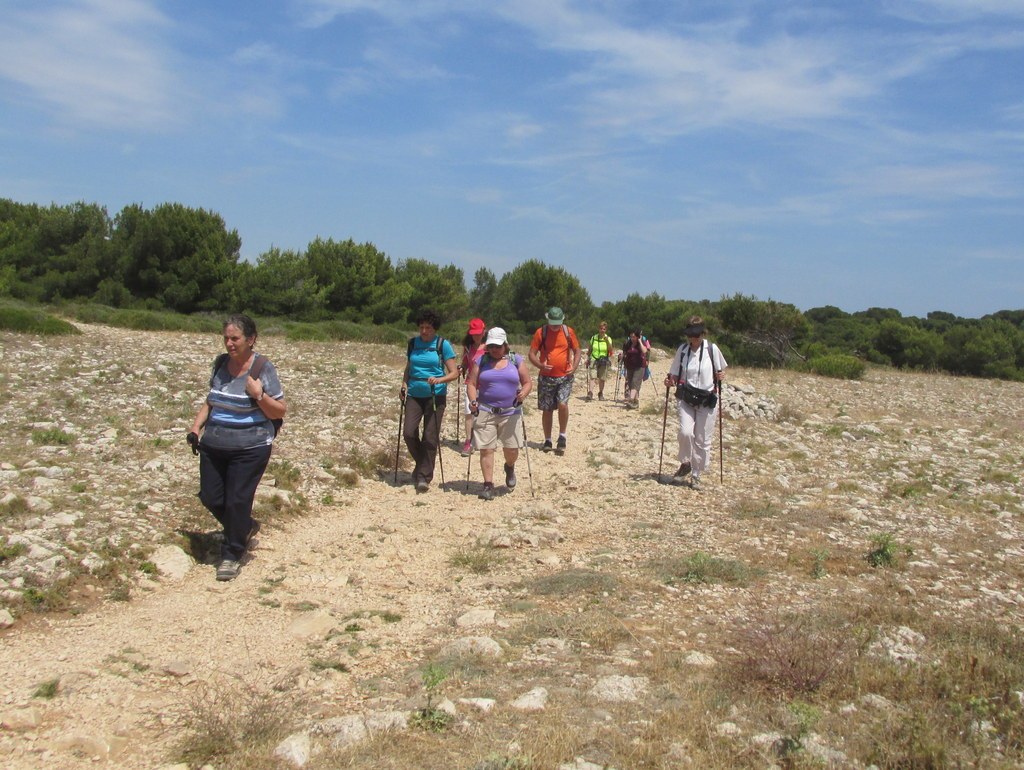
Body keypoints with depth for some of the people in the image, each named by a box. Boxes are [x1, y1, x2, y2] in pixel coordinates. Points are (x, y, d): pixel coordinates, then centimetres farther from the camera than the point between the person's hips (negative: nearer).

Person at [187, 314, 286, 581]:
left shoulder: (263, 368, -10)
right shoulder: (221, 363, 7)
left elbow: (280, 411, -7)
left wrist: (259, 395, -23)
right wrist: (195, 428, 10)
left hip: (249, 449, -6)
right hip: (213, 447, 6)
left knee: (237, 501, -2)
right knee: (210, 497, 9)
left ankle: (232, 555, 18)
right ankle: (245, 527, 36)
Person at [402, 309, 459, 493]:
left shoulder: (443, 345, -3)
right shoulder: (413, 343, 8)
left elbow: (454, 373, -5)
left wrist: (439, 380, -23)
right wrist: (404, 385, 3)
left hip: (435, 396, -3)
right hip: (414, 395, 3)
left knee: (430, 438, -2)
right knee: (409, 432, -8)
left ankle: (424, 477, 8)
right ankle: (421, 463, 19)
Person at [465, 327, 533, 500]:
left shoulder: (516, 361, 7)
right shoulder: (481, 361, 8)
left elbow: (528, 382, 7)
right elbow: (471, 384, 6)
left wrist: (523, 393, -14)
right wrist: (473, 400, -13)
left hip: (510, 413, 0)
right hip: (485, 412, 0)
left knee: (511, 448, -1)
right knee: (486, 449, -4)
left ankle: (510, 467, 34)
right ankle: (488, 485, 3)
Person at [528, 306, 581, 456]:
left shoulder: (568, 332, 2)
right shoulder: (541, 332, -2)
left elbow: (577, 351, 10)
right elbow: (532, 354, -1)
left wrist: (574, 367, -7)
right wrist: (541, 365, -20)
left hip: (565, 376, 0)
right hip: (546, 377, 0)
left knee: (562, 404, -19)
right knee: (547, 410, 6)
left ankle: (562, 436, 0)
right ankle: (547, 441, 19)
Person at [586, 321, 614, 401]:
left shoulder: (608, 338, 3)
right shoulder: (594, 338, 4)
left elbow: (610, 350, -9)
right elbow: (590, 350, 14)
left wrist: (607, 341, -20)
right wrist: (588, 359, 10)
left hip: (604, 361, 1)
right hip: (594, 359, 0)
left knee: (602, 379, 7)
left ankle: (600, 394, 24)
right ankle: (590, 393, -22)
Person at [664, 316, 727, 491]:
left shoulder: (712, 349, -4)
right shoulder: (682, 349, -1)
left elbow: (721, 371, 10)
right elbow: (675, 374, 8)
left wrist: (721, 376, -12)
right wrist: (670, 382, -13)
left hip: (707, 401, 0)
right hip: (686, 399, 0)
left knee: (703, 440, 3)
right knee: (685, 432, -19)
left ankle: (696, 475, 20)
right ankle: (685, 463, 9)